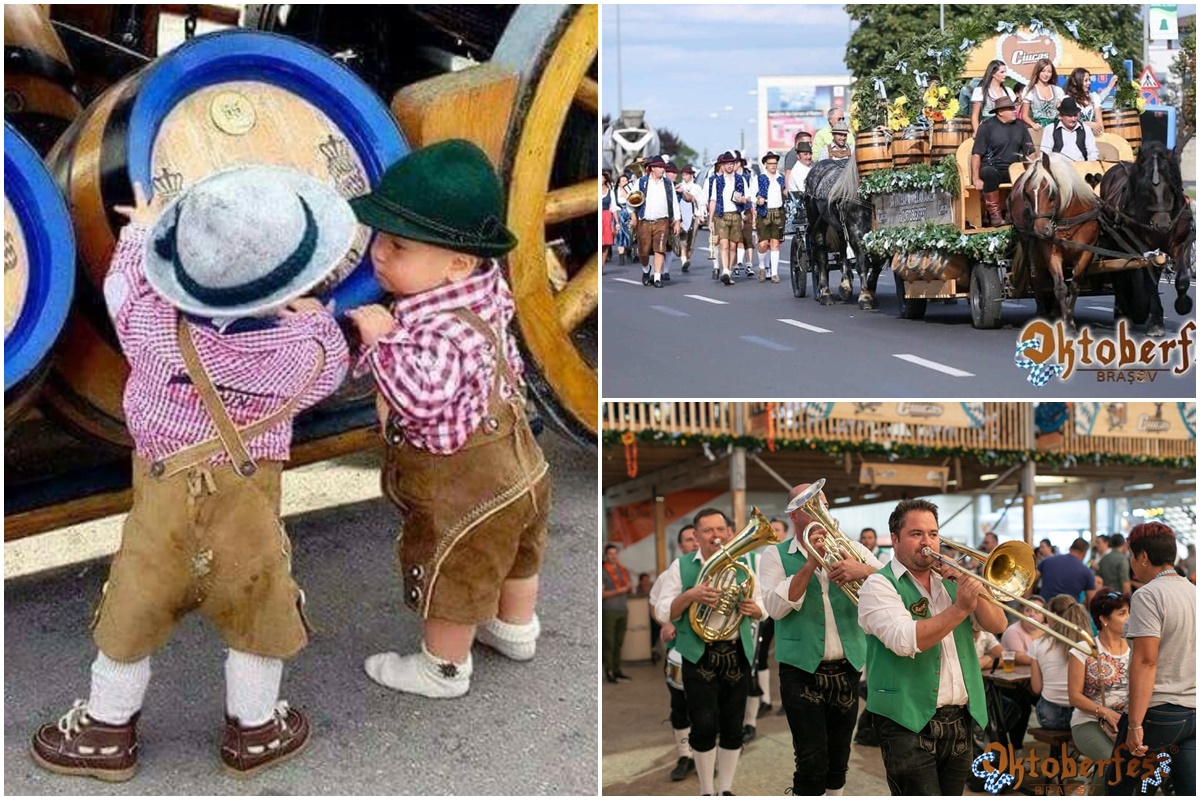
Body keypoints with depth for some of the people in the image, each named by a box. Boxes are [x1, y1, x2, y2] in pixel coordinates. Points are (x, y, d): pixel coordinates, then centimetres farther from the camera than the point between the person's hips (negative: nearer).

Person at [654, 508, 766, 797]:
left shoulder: (742, 565, 8)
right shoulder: (682, 566, 0)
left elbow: (762, 608, 11)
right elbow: (662, 612, -4)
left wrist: (752, 608, -12)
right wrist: (690, 595, -21)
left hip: (737, 655, 3)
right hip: (699, 656, -3)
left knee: (733, 727, 6)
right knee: (705, 726, -8)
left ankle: (726, 789, 20)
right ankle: (706, 791, 9)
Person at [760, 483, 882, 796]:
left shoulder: (849, 548, 7)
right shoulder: (776, 555, 0)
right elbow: (775, 607, -14)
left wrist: (864, 571, -25)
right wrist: (811, 563, -19)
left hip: (847, 668, 3)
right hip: (802, 670, -3)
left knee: (838, 760, 14)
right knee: (812, 764, -8)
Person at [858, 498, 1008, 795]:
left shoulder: (950, 582, 15)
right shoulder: (880, 585, -6)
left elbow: (998, 624, 7)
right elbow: (904, 640, -22)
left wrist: (975, 595, -11)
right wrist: (960, 608, -23)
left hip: (960, 720, 6)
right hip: (910, 724, -6)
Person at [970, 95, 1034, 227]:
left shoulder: (1020, 127, 12)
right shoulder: (987, 127, -2)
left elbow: (1030, 153, 12)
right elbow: (977, 154, -8)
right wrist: (976, 179, -17)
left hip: (1012, 171, 4)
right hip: (991, 168, -4)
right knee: (989, 173, -38)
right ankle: (994, 215, -31)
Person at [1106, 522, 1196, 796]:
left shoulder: (1148, 595, -13)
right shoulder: (1193, 591, 10)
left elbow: (1146, 661, -20)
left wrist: (1135, 724, -20)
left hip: (1160, 711, -7)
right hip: (1194, 712, 7)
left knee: (1117, 784, 10)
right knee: (1190, 790, 6)